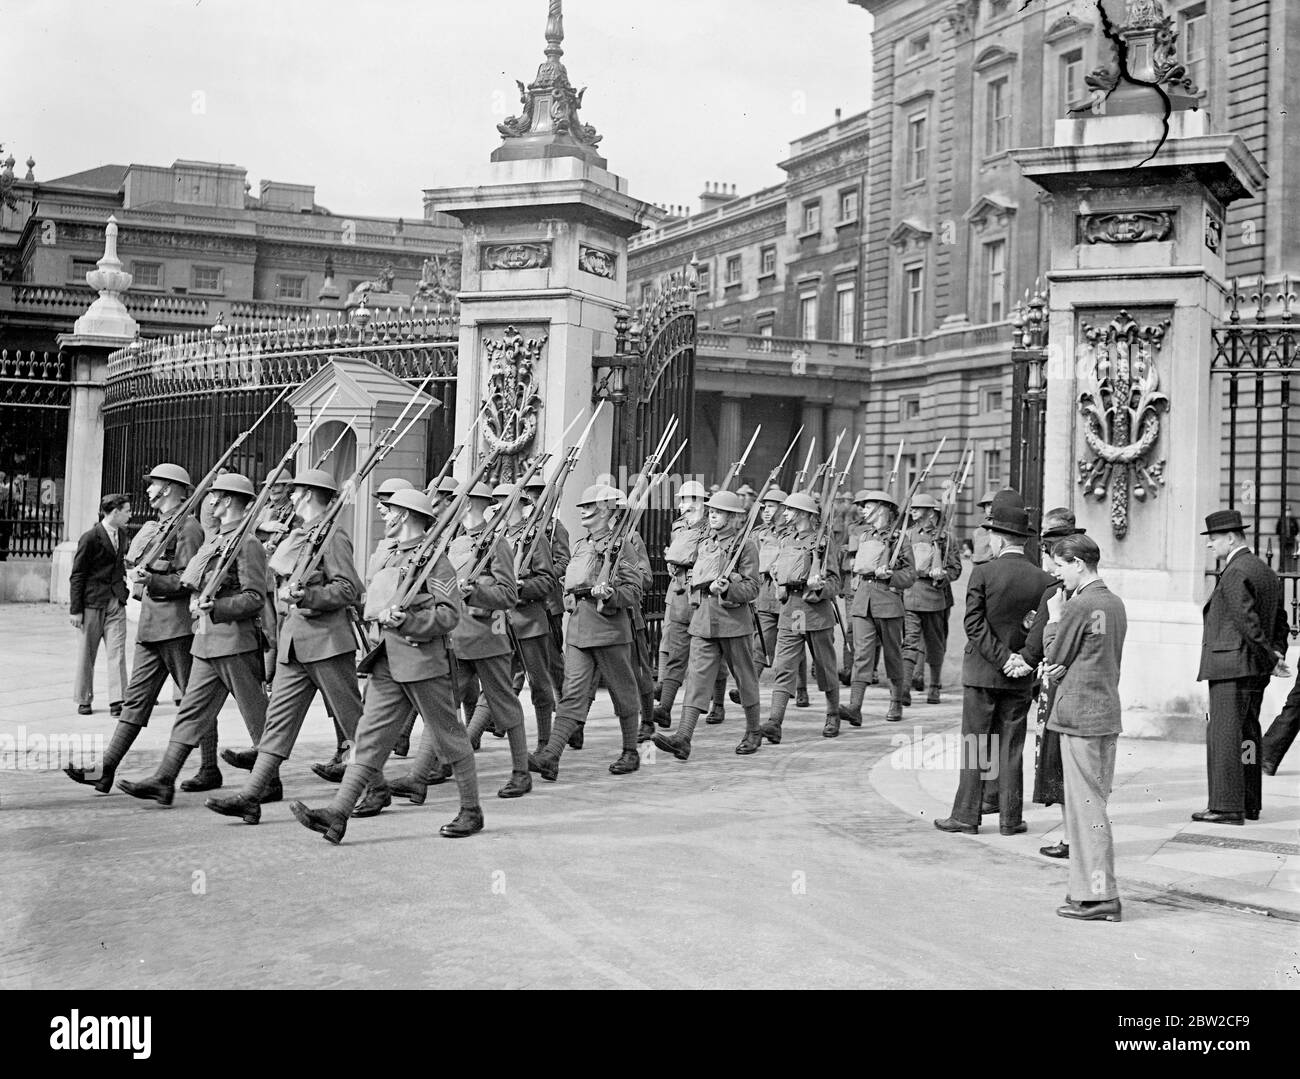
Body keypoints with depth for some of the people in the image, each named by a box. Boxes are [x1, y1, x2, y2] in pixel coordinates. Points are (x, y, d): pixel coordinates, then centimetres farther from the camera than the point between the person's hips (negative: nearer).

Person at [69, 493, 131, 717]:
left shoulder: (121, 534, 9)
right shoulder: (90, 538, -11)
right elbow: (77, 576, -8)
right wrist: (75, 610, -10)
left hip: (116, 601, 5)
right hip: (92, 601, -5)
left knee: (117, 651, -3)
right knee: (87, 653, 6)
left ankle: (117, 701, -4)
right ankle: (84, 699, 18)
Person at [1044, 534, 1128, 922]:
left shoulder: (1077, 606, -15)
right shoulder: (1115, 603, 12)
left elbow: (1053, 660, -7)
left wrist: (1053, 618, 2)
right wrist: (1061, 667, 4)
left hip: (1079, 716, -9)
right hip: (1109, 714, 9)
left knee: (1085, 805, -3)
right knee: (1095, 803, 15)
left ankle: (1097, 897, 0)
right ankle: (1096, 887, 22)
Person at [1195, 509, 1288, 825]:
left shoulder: (1235, 573, -14)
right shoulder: (1267, 572, 17)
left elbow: (1248, 622, -21)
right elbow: (1280, 620, 18)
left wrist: (1270, 657, -13)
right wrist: (1277, 652, 11)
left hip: (1231, 667, -10)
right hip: (1256, 671, 10)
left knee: (1224, 735, -7)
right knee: (1247, 734, 14)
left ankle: (1227, 807, -7)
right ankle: (1249, 804, 19)